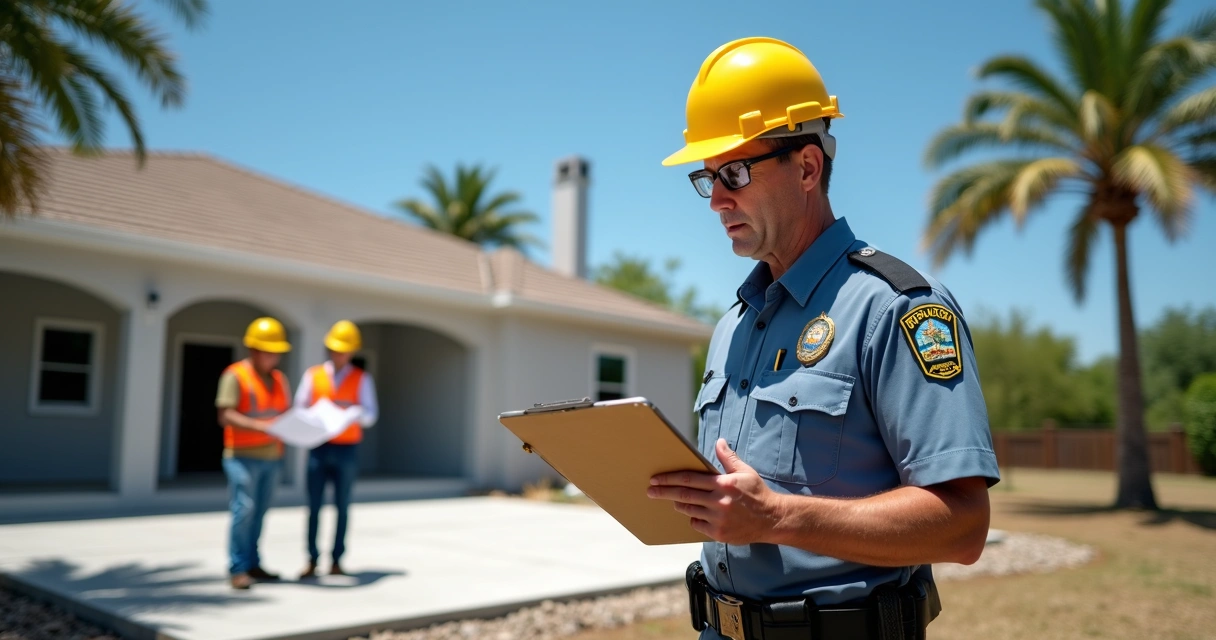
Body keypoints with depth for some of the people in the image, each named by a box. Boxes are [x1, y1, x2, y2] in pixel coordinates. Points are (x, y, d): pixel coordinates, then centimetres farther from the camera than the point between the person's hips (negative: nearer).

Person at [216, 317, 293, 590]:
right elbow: (226, 416, -15)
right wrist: (259, 426, -25)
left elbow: (287, 412, 17)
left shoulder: (278, 378, 14)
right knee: (244, 511, -9)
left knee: (259, 513, 9)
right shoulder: (235, 375, -6)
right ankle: (238, 570, -3)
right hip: (243, 456, -6)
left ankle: (252, 564, 17)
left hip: (271, 457, 6)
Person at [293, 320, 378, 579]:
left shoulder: (362, 379, 4)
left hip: (347, 450, -1)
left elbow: (370, 416, -3)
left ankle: (336, 560, 13)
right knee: (314, 506, -2)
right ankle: (312, 560, 5)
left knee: (342, 507, 5)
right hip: (318, 448, 1)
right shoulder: (312, 375, 7)